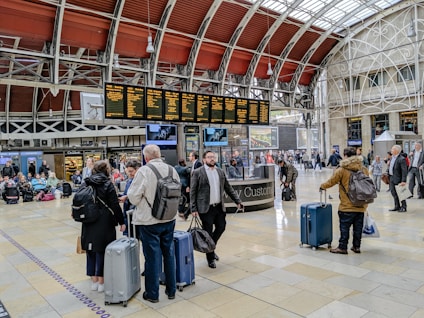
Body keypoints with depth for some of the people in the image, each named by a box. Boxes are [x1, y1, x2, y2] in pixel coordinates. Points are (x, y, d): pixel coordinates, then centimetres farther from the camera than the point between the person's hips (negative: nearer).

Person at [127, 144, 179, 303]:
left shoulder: (144, 171, -16)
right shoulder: (172, 170, -1)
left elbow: (133, 197, -14)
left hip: (149, 220, -4)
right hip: (169, 219, 5)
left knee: (152, 256, 7)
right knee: (169, 254, 16)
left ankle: (152, 294, 22)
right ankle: (171, 290, 29)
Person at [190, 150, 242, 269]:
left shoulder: (220, 172, 9)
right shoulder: (197, 173, -6)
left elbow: (228, 188, 13)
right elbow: (192, 192, -6)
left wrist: (238, 201, 8)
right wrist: (193, 209, -10)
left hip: (219, 206, 5)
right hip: (206, 208, -5)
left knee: (221, 227, 11)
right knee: (208, 233, 3)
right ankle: (210, 258, 19)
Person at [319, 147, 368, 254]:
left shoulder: (342, 170, -12)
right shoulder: (364, 169, 4)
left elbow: (330, 182, -5)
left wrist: (322, 186, 15)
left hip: (347, 206, -5)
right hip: (361, 205, 5)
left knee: (344, 227, 4)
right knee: (358, 227, 14)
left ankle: (342, 247, 10)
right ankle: (356, 246, 23)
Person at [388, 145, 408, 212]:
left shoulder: (401, 159, -18)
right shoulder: (392, 157, 9)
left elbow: (404, 171, -21)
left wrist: (403, 181, -24)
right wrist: (387, 174, 13)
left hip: (398, 179, -8)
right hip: (391, 178, 9)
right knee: (393, 192, 13)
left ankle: (403, 207, 15)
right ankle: (397, 206, 26)